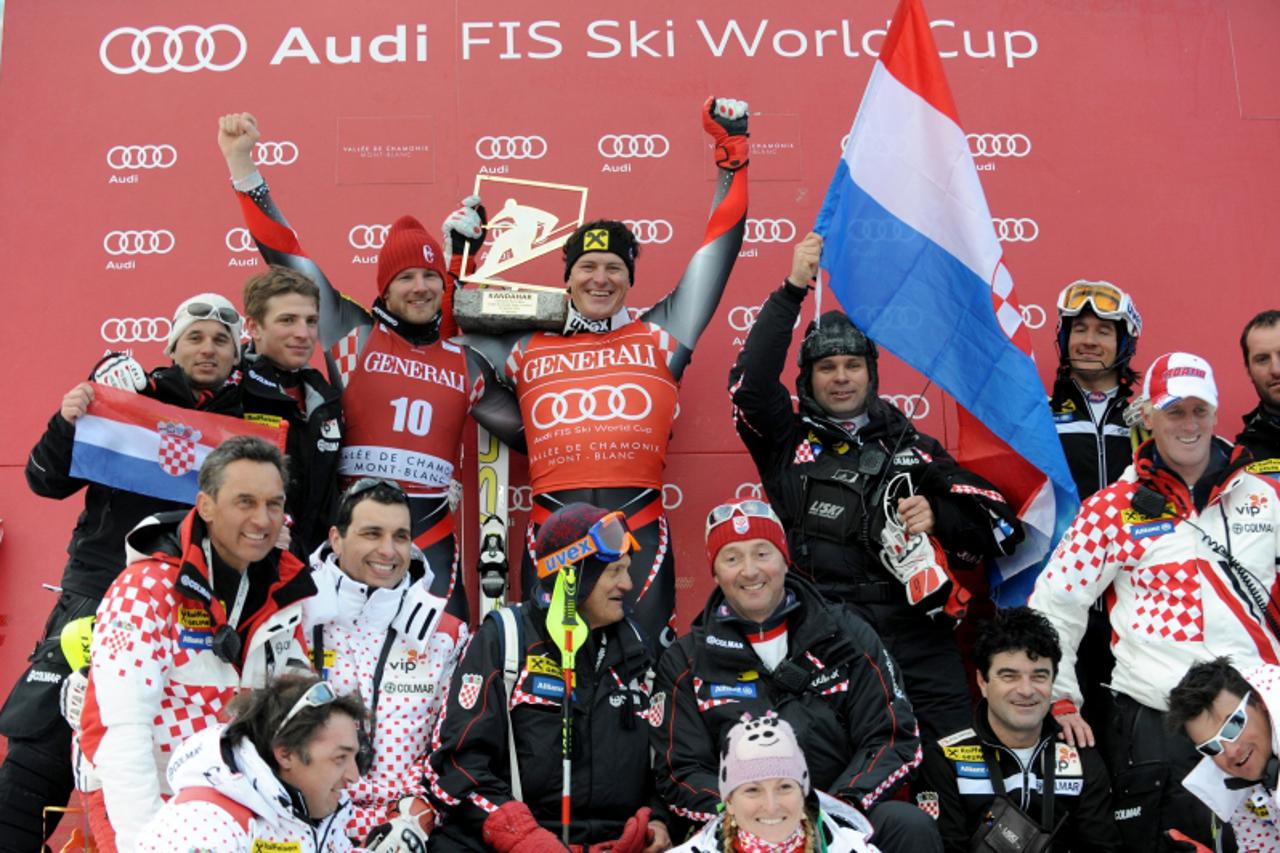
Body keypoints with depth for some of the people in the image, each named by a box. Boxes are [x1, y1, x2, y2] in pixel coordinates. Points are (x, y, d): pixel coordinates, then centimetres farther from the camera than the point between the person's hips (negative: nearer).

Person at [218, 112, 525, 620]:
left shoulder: (467, 365, 14)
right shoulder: (352, 334, 7)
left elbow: (532, 433, 22)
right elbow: (287, 255, 4)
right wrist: (242, 164, 2)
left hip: (431, 534, 3)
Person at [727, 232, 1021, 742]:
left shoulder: (913, 447, 15)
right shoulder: (787, 441, 10)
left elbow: (999, 526, 14)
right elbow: (750, 381, -9)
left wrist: (937, 515, -5)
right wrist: (792, 289, -10)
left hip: (918, 638, 2)